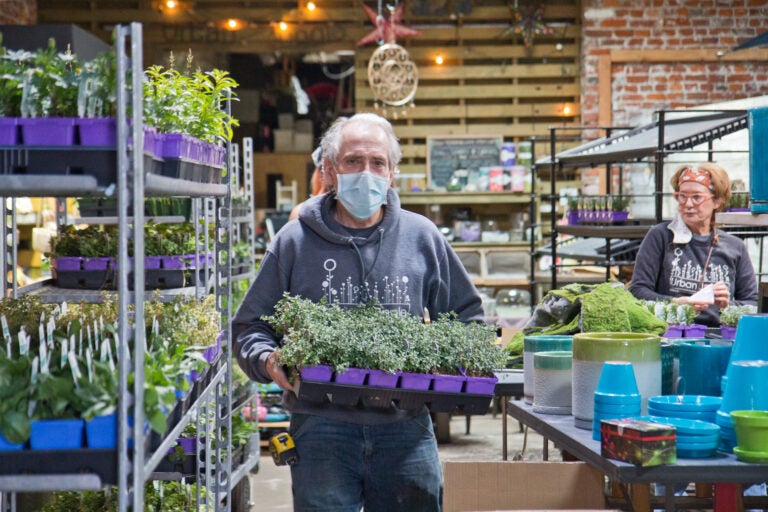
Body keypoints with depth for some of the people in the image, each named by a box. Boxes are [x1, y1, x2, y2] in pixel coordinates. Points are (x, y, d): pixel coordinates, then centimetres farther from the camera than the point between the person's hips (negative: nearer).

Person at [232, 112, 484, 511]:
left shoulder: (421, 237, 10)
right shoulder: (295, 242, 5)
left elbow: (467, 315, 19)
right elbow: (250, 326, 9)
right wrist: (267, 361, -12)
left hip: (406, 426, 2)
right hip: (322, 427, -1)